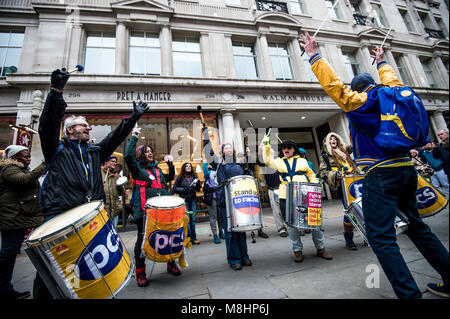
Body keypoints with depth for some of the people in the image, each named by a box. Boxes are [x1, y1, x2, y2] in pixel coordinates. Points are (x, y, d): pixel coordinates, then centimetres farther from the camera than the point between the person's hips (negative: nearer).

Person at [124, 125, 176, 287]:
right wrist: (134, 137, -5)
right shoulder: (137, 168, 7)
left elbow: (170, 178, 29)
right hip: (145, 209, -5)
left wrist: (170, 163, 16)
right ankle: (140, 272, 16)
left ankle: (171, 263, 26)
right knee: (143, 238, 0)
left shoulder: (157, 169, 24)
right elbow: (128, 156, -11)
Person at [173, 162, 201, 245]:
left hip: (193, 199, 3)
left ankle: (194, 238, 17)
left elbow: (198, 189, 13)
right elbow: (175, 188, -1)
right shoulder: (180, 177, -1)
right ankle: (189, 237, 7)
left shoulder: (194, 176, 9)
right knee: (187, 219, -3)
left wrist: (198, 184, -7)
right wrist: (184, 189, -13)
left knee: (193, 219, 8)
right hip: (184, 200, -3)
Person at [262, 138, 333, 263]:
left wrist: (315, 183, 1)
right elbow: (267, 160, 6)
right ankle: (297, 250, 19)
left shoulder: (303, 161, 18)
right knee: (291, 224, 3)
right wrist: (266, 145, 1)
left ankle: (321, 248, 22)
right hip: (286, 197, 0)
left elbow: (311, 174, 21)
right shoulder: (279, 162, 18)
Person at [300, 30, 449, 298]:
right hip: (407, 169, 9)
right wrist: (382, 62, 52)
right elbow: (392, 81, 36)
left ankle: (409, 293, -3)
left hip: (381, 173, -9)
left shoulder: (360, 102, -5)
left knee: (381, 237, -5)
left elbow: (333, 84, -9)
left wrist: (314, 56, 0)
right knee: (416, 226, 22)